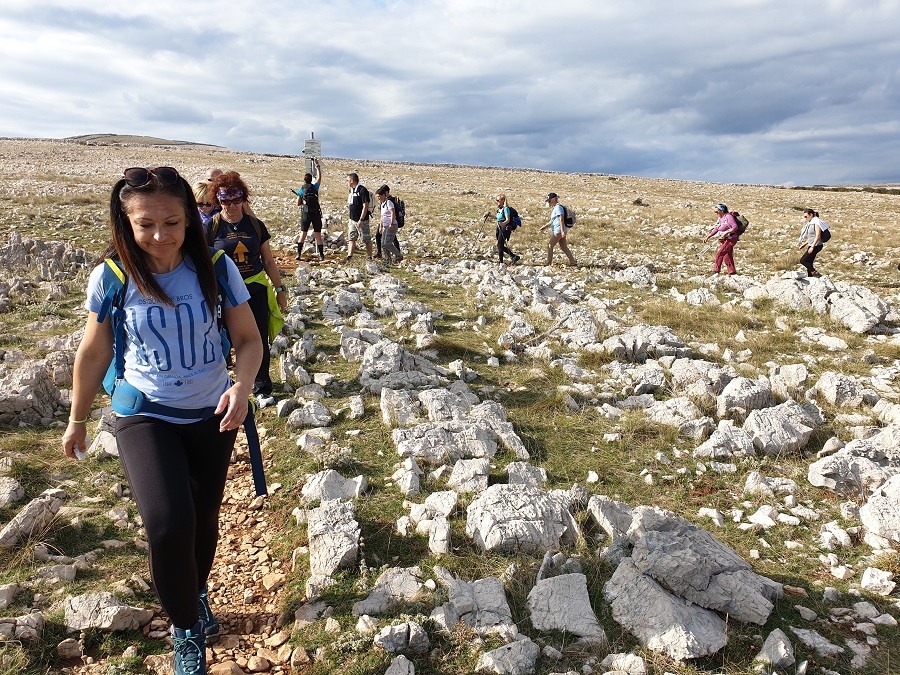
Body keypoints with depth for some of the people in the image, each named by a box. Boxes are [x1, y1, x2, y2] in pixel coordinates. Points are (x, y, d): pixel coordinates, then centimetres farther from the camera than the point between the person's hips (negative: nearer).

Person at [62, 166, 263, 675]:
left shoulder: (216, 269, -12)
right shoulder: (111, 279, -12)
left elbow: (248, 339, -6)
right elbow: (94, 353, 1)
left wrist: (243, 385, -27)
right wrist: (78, 421, 12)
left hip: (212, 416, 2)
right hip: (145, 417, -1)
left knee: (204, 518, 18)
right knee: (168, 524, -21)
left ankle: (197, 595, 50)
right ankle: (187, 628, 8)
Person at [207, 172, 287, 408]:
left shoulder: (255, 225, 4)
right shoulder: (211, 226, -2)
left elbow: (268, 261, 10)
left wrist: (280, 289, 9)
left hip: (256, 290, 1)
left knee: (259, 341, 4)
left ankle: (262, 389, 19)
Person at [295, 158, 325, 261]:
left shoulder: (301, 189, 2)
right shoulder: (315, 187, 2)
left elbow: (298, 203, 4)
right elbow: (319, 177, 19)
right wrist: (317, 166, 27)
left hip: (305, 214, 0)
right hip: (316, 213, 0)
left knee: (303, 234, 4)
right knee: (318, 235, 4)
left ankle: (298, 253, -2)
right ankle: (321, 255, 5)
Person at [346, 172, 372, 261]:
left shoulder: (362, 190, -15)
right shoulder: (351, 190, 12)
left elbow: (365, 206, -19)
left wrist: (361, 220, -22)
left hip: (362, 220, -9)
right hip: (352, 219, 9)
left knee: (367, 240, 2)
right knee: (351, 239, 4)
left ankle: (370, 258, 11)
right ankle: (349, 257, 2)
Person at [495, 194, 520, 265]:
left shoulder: (505, 208, -12)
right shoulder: (499, 208, 14)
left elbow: (508, 220, -20)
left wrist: (502, 224, -35)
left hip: (505, 228, -9)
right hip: (499, 227, 9)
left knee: (500, 245, -8)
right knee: (499, 245, 10)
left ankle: (501, 262, -1)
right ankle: (514, 256, 17)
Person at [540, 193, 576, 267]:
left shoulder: (558, 207, -13)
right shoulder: (554, 208, 18)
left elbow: (561, 219, -21)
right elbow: (552, 221, 26)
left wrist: (562, 231, -26)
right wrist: (545, 227, 22)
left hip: (559, 230, -10)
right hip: (557, 230, 10)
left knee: (550, 246, -4)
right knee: (564, 247, 9)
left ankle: (549, 264, 1)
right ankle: (572, 262, 10)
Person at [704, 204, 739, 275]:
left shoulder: (728, 217, -17)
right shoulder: (720, 218, 10)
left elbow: (735, 227, -23)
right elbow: (715, 229, 14)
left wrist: (726, 233, -32)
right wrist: (707, 237, 9)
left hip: (731, 239, -9)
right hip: (725, 240, 9)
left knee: (719, 254, -12)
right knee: (727, 257, 12)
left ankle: (716, 271, -6)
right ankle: (732, 272, 19)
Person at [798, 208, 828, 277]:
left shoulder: (816, 222, -13)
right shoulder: (810, 223, 15)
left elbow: (818, 236, -21)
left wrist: (812, 247, -25)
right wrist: (804, 244, 20)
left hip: (816, 246, -9)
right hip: (811, 245, 9)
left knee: (803, 260, -12)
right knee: (809, 263, 9)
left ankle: (815, 273, -7)